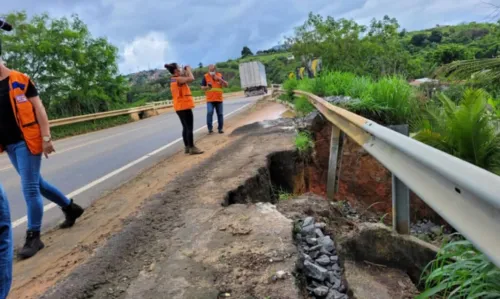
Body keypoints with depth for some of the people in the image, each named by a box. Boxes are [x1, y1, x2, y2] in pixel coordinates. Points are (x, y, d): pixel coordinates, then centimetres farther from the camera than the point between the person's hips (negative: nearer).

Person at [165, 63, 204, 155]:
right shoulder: (178, 79, -15)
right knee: (189, 127, -6)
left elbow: (187, 80, 21)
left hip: (180, 107, 10)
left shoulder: (174, 80, 14)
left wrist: (185, 72, 11)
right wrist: (188, 69, -9)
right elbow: (191, 78, -24)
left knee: (185, 127, 14)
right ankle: (192, 148, -5)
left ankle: (187, 147, 17)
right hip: (184, 106, -10)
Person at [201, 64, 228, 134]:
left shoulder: (220, 75, 6)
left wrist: (220, 79, -14)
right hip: (210, 99, -2)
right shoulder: (205, 77, 1)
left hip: (219, 99, 2)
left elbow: (226, 85, 2)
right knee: (209, 113, -16)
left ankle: (220, 128, 14)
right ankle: (210, 128, -7)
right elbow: (202, 87, 3)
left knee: (220, 114, 4)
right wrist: (207, 87, -19)